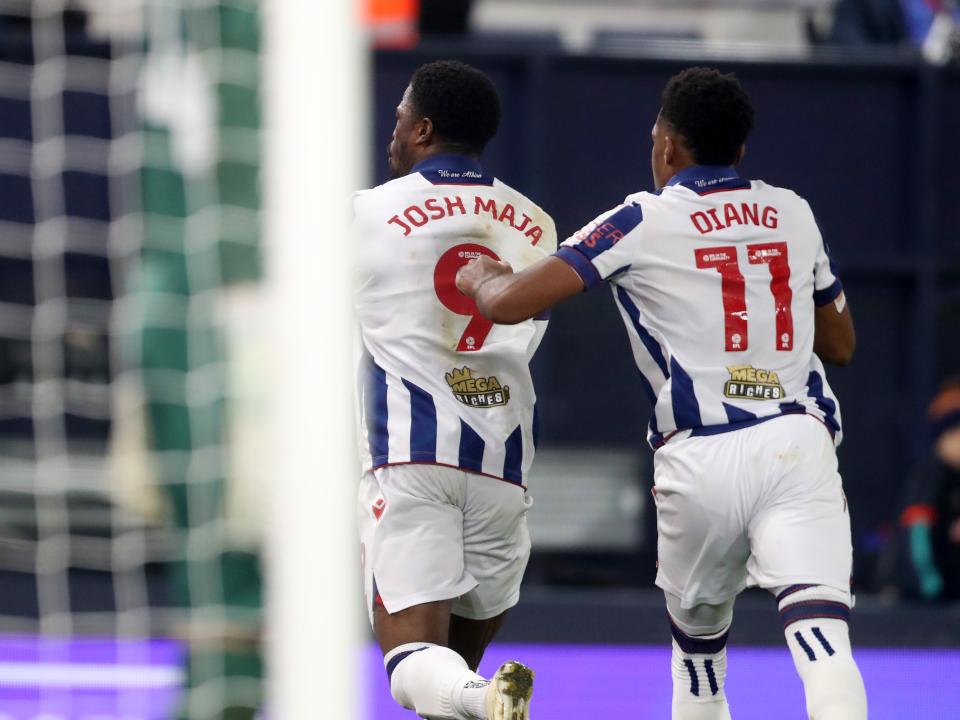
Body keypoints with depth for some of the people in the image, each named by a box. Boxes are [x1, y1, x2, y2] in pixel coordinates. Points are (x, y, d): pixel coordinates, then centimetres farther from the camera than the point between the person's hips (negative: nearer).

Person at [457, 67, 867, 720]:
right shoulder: (794, 213, 15)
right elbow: (841, 345, 28)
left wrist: (481, 276, 20)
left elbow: (510, 304, -3)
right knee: (820, 627, -16)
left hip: (700, 458, -1)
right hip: (799, 441, 1)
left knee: (697, 636, 22)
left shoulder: (641, 223, 3)